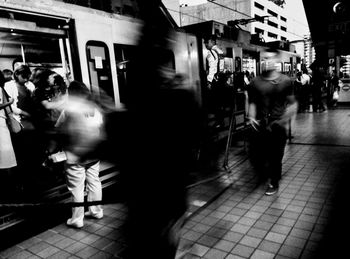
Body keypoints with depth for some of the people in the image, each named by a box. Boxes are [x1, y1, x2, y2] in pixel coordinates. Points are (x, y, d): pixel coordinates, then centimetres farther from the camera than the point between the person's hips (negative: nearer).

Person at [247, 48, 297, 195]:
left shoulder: (285, 81, -1)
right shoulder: (255, 83, 4)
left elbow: (292, 105, 1)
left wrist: (283, 120, -13)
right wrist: (251, 117, -3)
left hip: (278, 127, -2)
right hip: (260, 126, 2)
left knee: (275, 157, 5)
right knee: (255, 155, 2)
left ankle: (274, 183, 33)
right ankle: (263, 174, 38)